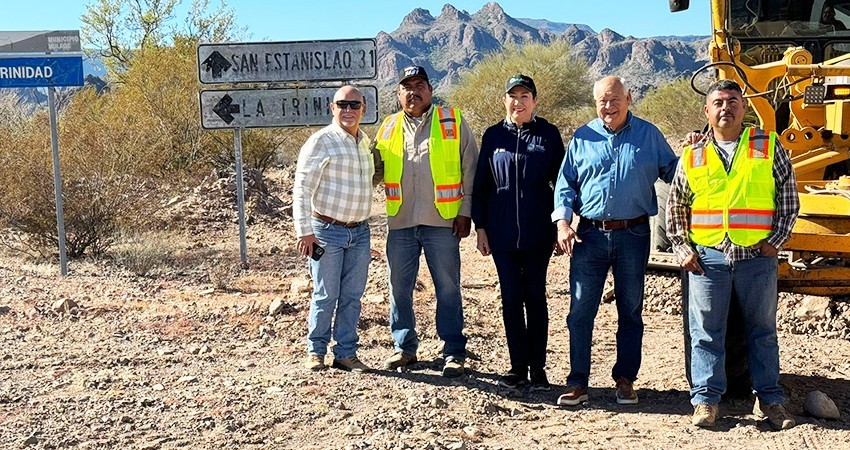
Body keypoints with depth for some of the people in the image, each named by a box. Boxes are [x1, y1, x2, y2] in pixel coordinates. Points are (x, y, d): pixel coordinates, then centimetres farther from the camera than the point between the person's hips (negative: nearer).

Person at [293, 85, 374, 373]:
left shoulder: (366, 143, 13)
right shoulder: (321, 141, -8)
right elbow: (302, 189, -11)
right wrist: (304, 231, -16)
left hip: (359, 232, 6)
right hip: (327, 231, -6)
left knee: (352, 296, 8)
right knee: (326, 296, 1)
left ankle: (346, 353, 19)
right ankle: (316, 351, 17)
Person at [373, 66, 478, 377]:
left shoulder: (452, 122, 2)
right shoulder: (388, 128, 12)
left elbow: (470, 167, 1)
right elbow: (377, 171, 21)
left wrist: (465, 211, -4)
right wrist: (368, 168, -2)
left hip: (442, 222, -3)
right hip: (400, 222, 4)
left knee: (448, 289, 3)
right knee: (399, 288, 10)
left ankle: (454, 353, 13)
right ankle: (404, 347, 25)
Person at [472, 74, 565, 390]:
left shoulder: (548, 134, 3)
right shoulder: (493, 135, 7)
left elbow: (561, 180, 5)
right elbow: (480, 185, 10)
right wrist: (480, 227, 4)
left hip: (538, 232, -2)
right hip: (502, 233, 2)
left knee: (535, 297, 4)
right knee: (511, 299, 6)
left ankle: (538, 367, 14)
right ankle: (518, 366, 16)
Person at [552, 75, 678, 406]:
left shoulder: (649, 135, 6)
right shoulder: (582, 138, 7)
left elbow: (672, 171, 11)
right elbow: (565, 183, 7)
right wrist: (562, 221, -5)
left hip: (634, 234, 0)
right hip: (590, 235, 0)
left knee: (630, 311, 9)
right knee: (580, 310, 0)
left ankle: (625, 379, 22)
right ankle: (577, 382, 10)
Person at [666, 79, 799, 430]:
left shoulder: (768, 147, 5)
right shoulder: (692, 156, 7)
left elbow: (789, 196, 7)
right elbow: (675, 207, 13)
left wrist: (776, 240, -1)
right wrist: (682, 248, 4)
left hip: (758, 256, 0)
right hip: (707, 257, 1)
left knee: (762, 329, 10)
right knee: (706, 331, 4)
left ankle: (770, 400, 21)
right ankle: (705, 399, 13)